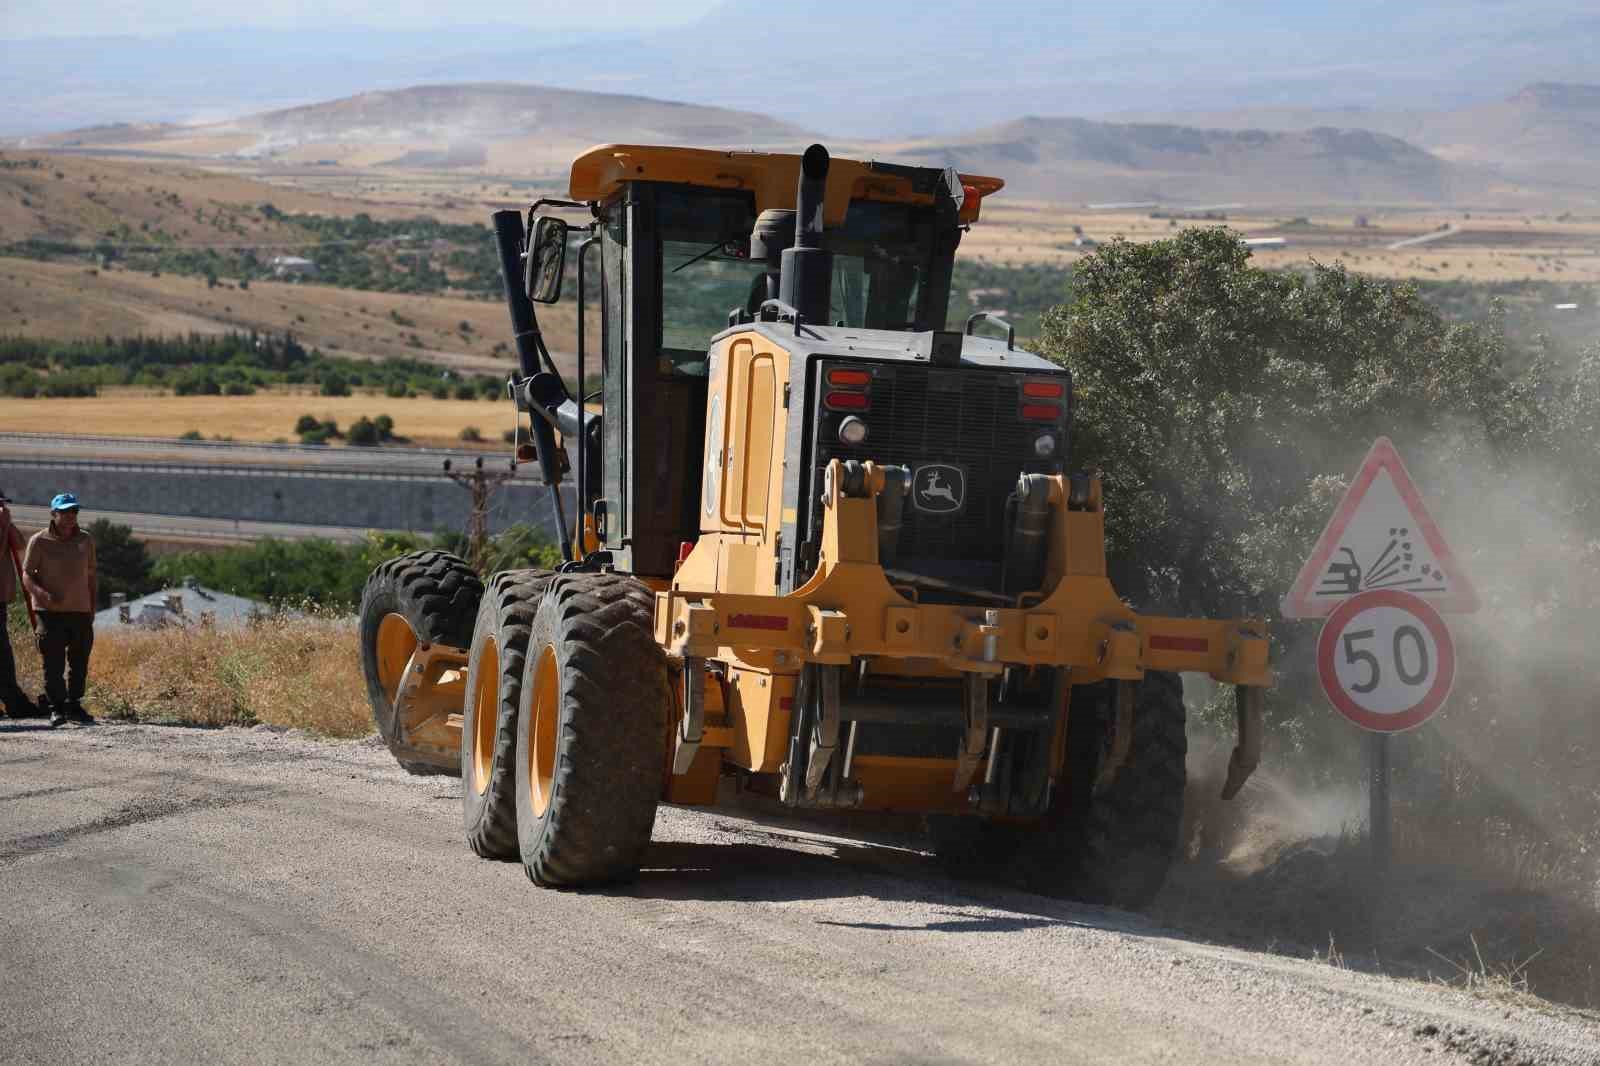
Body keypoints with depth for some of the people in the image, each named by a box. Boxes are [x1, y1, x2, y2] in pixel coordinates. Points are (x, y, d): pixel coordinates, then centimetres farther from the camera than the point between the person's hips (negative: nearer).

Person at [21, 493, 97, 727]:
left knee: (79, 662, 6)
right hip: (50, 611, -4)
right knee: (53, 663, -6)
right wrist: (44, 594, -21)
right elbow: (27, 576, -3)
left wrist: (92, 609, 13)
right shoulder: (39, 541, -2)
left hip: (80, 611, 4)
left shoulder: (86, 541, 10)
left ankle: (74, 706, 17)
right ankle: (56, 708, -1)